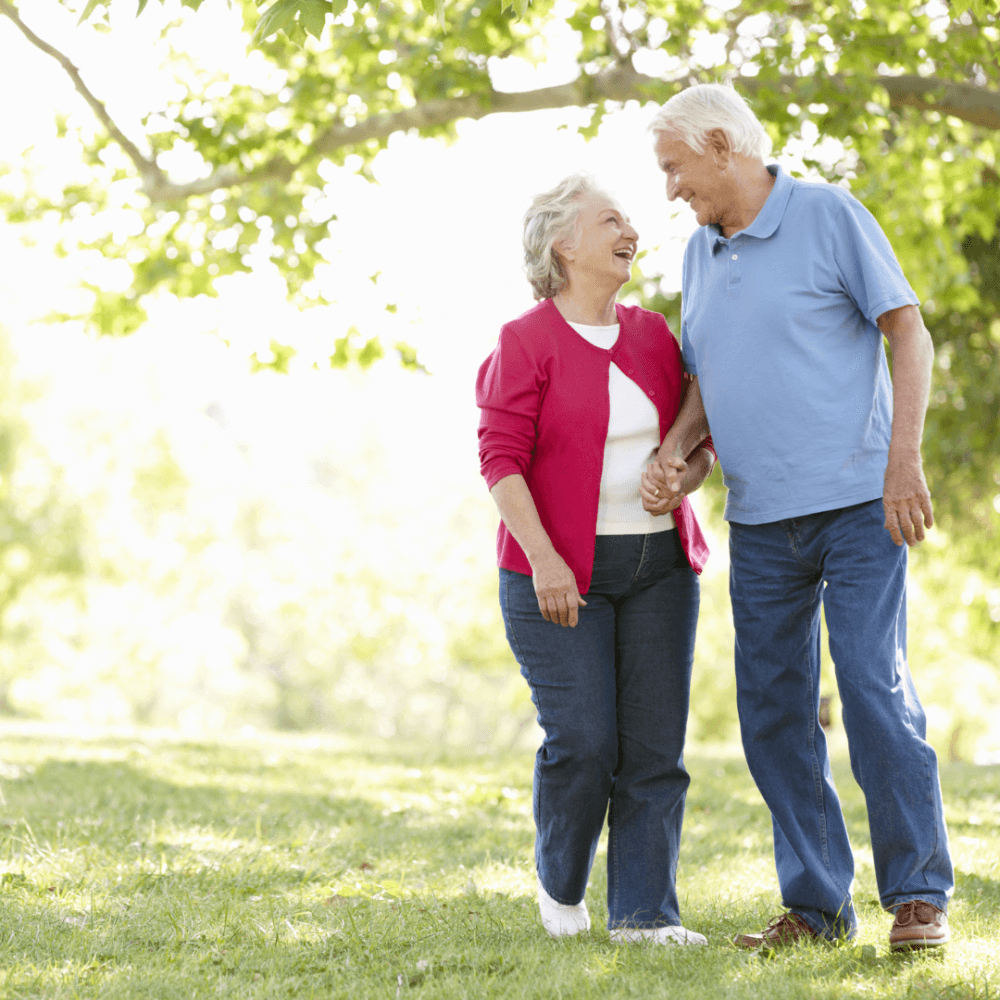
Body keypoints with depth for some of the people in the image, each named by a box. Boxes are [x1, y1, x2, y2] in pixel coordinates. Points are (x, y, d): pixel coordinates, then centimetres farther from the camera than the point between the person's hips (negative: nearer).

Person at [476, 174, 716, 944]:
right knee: (581, 742, -9)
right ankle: (560, 881, 16)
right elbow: (501, 458, -11)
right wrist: (542, 559, -19)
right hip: (562, 575, -5)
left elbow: (699, 439, 16)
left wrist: (688, 474, -8)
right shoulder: (526, 342, -5)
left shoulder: (654, 336, 11)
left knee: (655, 746, -1)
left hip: (657, 566, 5)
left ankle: (644, 911, 4)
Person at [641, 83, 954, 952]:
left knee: (876, 688, -12)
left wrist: (904, 461, -15)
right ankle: (816, 903, 11)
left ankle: (919, 895, -4)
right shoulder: (701, 255, 14)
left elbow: (910, 334, -5)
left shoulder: (830, 217, -3)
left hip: (855, 500, -6)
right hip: (761, 521, 6)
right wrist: (670, 456, 0)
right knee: (774, 710, 4)